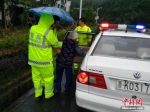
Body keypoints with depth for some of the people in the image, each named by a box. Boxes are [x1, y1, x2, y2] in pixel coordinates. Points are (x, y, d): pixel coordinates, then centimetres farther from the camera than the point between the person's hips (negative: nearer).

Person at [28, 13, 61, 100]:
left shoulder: (33, 28, 1)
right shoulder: (48, 32, -19)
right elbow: (56, 44, -6)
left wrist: (55, 48, 8)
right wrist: (61, 44, 17)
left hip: (33, 59, 6)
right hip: (44, 60, -6)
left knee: (36, 77, 19)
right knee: (48, 77, 14)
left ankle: (38, 94, 32)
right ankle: (48, 94, 29)